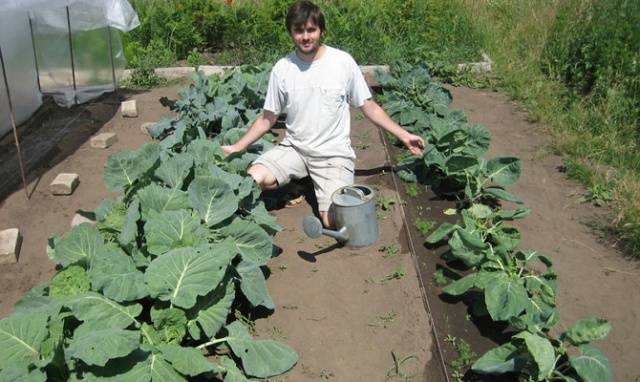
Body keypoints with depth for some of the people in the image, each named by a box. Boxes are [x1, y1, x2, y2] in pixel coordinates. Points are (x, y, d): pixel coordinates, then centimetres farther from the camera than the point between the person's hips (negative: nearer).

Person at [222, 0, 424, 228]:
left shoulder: (343, 62, -9)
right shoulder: (282, 68, -3)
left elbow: (369, 107, 0)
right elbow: (268, 118, 6)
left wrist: (403, 135, -4)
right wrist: (237, 147, 2)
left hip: (333, 153, -2)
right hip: (294, 148, 3)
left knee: (333, 221, -20)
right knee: (252, 181, -23)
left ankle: (320, 184, 14)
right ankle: (302, 178, 8)